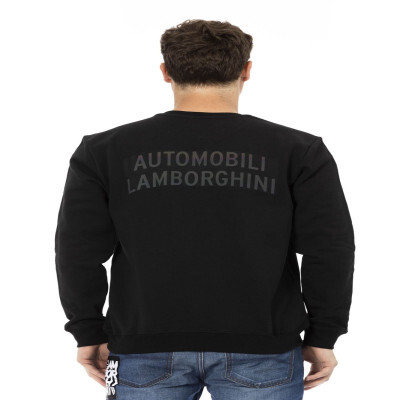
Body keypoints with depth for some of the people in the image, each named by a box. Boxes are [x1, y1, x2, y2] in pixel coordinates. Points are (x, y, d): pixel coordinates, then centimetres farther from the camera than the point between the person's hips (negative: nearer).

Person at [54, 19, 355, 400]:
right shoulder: (299, 152, -2)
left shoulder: (104, 152, 0)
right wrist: (322, 337, 4)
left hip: (149, 352, 1)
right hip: (259, 353, 0)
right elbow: (330, 252, -5)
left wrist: (89, 334, 9)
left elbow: (78, 253, 0)